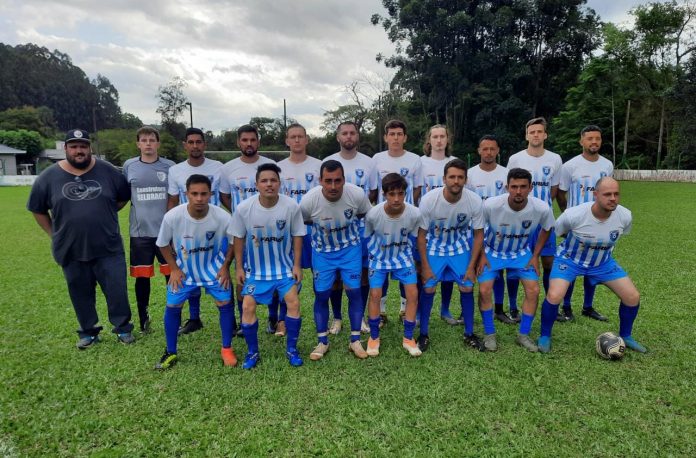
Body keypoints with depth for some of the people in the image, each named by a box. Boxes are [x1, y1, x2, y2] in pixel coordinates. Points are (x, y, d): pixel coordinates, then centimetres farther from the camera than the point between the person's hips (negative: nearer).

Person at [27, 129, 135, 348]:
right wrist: (54, 234, 7)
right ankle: (88, 332, 29)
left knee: (117, 290, 2)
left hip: (108, 248, -1)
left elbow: (124, 197, 11)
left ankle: (123, 328, 20)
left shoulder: (108, 171, -2)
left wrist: (103, 215, 8)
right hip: (71, 250, 1)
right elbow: (38, 209, 11)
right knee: (81, 294, 13)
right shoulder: (49, 176, 0)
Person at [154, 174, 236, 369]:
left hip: (213, 267, 0)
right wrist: (174, 269, -8)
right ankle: (170, 353, 22)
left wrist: (225, 267, -9)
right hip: (184, 269, 1)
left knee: (225, 303, -5)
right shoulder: (172, 216, -27)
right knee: (172, 306, 1)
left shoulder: (222, 217, -28)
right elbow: (164, 244, -7)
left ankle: (226, 349, 15)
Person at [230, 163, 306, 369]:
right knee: (248, 306, -3)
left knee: (293, 301, -7)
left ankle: (291, 349, 14)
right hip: (255, 268, 0)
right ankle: (252, 352, 18)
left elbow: (297, 235, -5)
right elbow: (239, 238, -4)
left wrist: (297, 265, -5)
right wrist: (239, 267, -2)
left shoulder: (292, 206, -19)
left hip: (284, 266, 0)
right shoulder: (244, 208, -18)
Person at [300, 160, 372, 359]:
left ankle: (355, 341, 18)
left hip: (351, 248, 1)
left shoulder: (357, 194, -24)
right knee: (321, 295, 4)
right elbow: (301, 222, -6)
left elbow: (365, 214, -1)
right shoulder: (309, 200, -27)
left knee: (354, 291, 1)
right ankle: (322, 342, 21)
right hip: (322, 251, 0)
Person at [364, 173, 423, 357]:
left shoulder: (415, 214, -24)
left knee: (413, 293, -7)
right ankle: (374, 337, 13)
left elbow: (412, 237, -2)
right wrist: (374, 257, -3)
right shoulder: (373, 214, -28)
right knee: (375, 294, -9)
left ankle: (408, 338, 12)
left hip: (403, 257, 2)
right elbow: (368, 237, -6)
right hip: (379, 258, -1)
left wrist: (407, 256, 2)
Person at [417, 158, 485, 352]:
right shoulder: (428, 200, -27)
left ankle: (469, 333, 19)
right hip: (434, 247, -1)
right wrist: (425, 266, -13)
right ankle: (424, 334, 13)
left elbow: (478, 233, -8)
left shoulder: (474, 201, -23)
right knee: (428, 288, -6)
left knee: (467, 287, -2)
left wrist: (471, 266, -9)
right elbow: (421, 234, -14)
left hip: (460, 247, 2)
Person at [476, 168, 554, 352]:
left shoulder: (542, 208, -24)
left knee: (533, 290, -9)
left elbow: (546, 229, 0)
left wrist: (535, 256, -2)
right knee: (484, 290, -14)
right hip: (492, 252, -1)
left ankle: (523, 335, 12)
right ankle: (489, 334, 8)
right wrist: (481, 255, -11)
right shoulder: (490, 205, -31)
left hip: (522, 253, 2)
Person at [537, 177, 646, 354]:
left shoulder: (625, 216, -19)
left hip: (603, 262, 4)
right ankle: (545, 336, 3)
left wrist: (605, 249, 13)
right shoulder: (574, 215, -31)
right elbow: (554, 232, -9)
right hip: (569, 259, -4)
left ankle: (625, 337, 28)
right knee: (554, 297, -24)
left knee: (633, 297, -1)